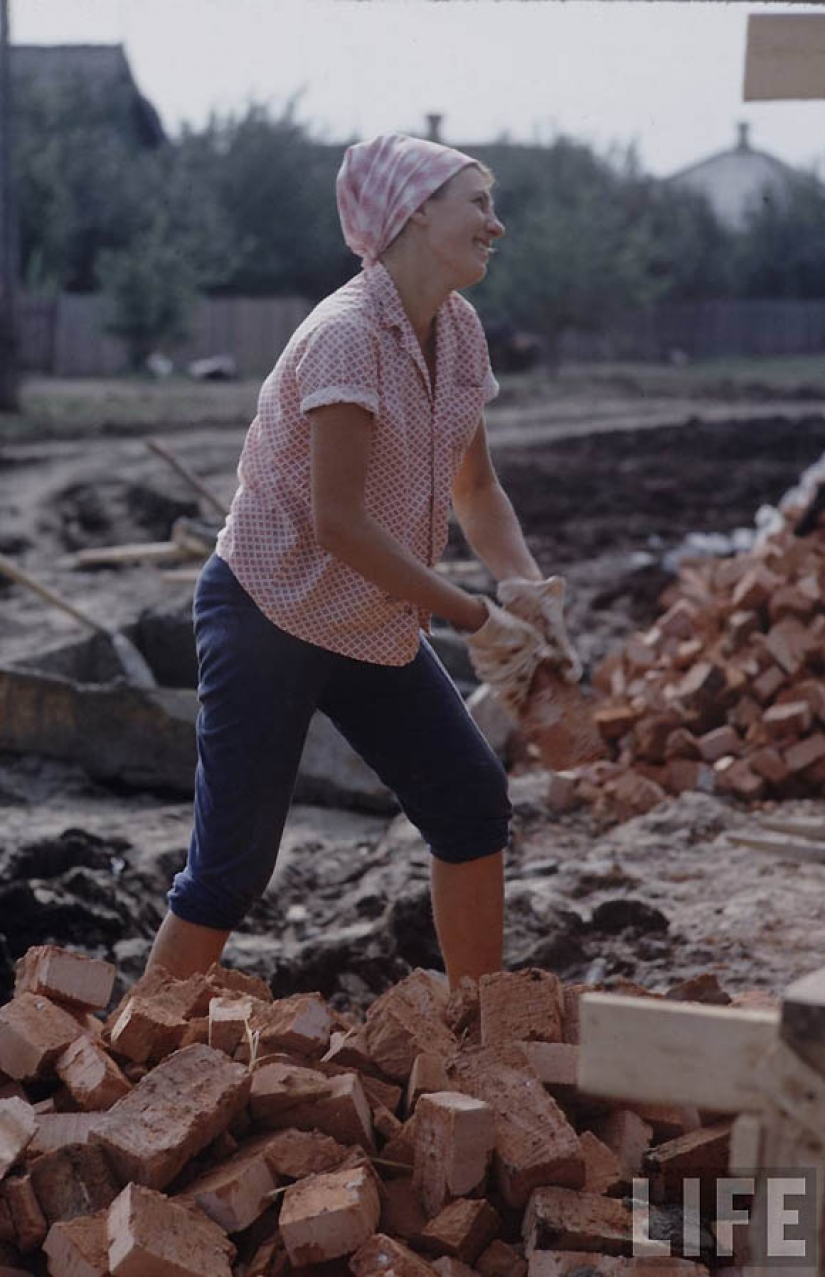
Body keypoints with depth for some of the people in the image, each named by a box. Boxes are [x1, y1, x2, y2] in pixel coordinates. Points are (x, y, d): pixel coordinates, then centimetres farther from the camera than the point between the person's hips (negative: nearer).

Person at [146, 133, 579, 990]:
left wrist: (529, 594, -6)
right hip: (270, 613, -8)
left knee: (473, 802, 6)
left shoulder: (457, 330, 2)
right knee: (232, 862, -5)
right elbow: (340, 521, -27)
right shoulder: (347, 336, -23)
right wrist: (474, 617, -21)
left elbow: (475, 486, 11)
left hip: (375, 622, 8)